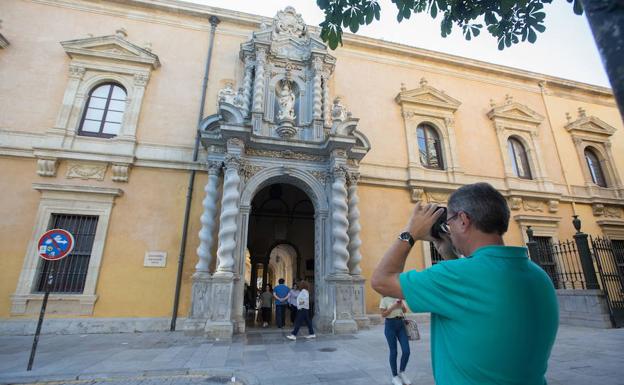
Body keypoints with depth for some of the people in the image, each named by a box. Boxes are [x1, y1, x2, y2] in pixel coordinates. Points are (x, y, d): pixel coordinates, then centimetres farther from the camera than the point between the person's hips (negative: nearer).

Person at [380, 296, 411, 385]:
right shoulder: (385, 299, -8)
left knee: (406, 351, -1)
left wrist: (401, 304, -9)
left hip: (401, 323, 5)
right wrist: (393, 307, -19)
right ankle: (395, 376, 21)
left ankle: (402, 372, 22)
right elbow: (383, 314, -10)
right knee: (393, 352, 4)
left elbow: (405, 311, 11)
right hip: (390, 324, -5)